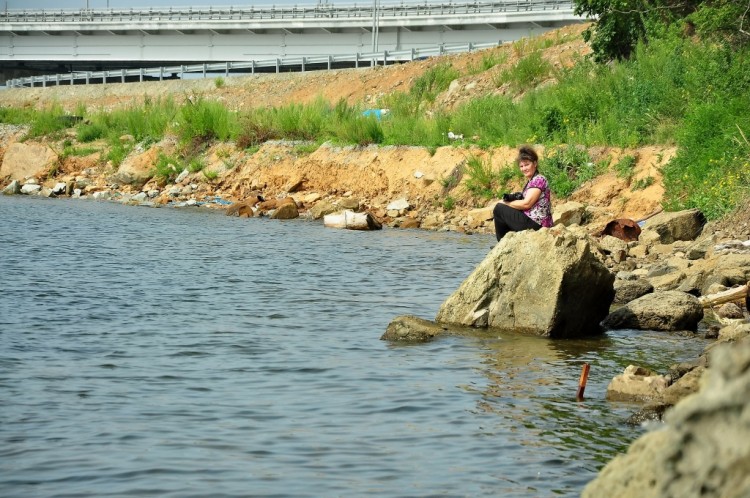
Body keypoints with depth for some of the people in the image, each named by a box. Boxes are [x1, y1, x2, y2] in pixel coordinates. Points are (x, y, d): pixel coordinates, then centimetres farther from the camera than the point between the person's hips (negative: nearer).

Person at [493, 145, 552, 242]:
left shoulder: (538, 180, -12)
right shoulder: (530, 181, 18)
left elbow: (526, 204, -19)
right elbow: (524, 202, 11)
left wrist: (505, 203, -8)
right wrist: (511, 198, -8)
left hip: (536, 224, -10)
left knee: (499, 209, -6)